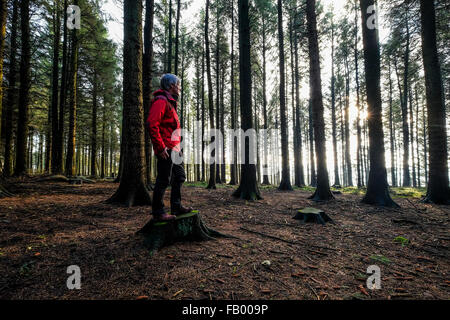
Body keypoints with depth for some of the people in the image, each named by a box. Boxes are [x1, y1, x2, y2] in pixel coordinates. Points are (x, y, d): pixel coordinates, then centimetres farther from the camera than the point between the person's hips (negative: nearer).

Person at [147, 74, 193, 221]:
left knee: (180, 177, 15)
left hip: (174, 149, 11)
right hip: (166, 150, -11)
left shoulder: (170, 102, 23)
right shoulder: (161, 101, -9)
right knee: (163, 181, -4)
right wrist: (161, 147, -23)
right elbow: (152, 124, -21)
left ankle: (176, 207, 25)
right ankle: (158, 212, 7)